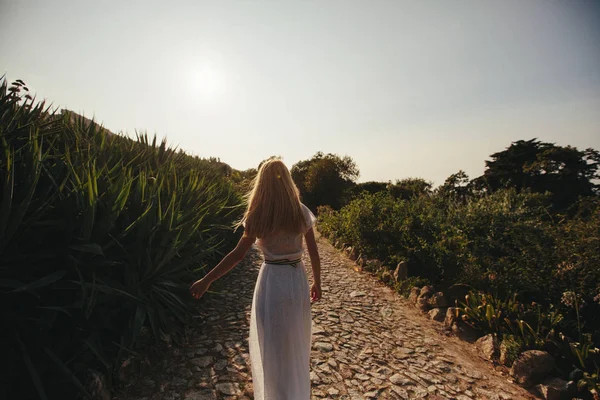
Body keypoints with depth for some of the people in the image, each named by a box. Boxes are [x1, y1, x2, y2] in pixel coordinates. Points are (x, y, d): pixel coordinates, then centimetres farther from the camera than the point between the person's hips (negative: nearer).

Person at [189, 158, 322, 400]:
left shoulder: (258, 216, -12)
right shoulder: (302, 212, -5)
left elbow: (238, 254, -13)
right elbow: (313, 252, -1)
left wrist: (206, 280, -5)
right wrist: (317, 282, 13)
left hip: (271, 281, -3)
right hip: (297, 279, 4)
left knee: (272, 346, 19)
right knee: (297, 343, 25)